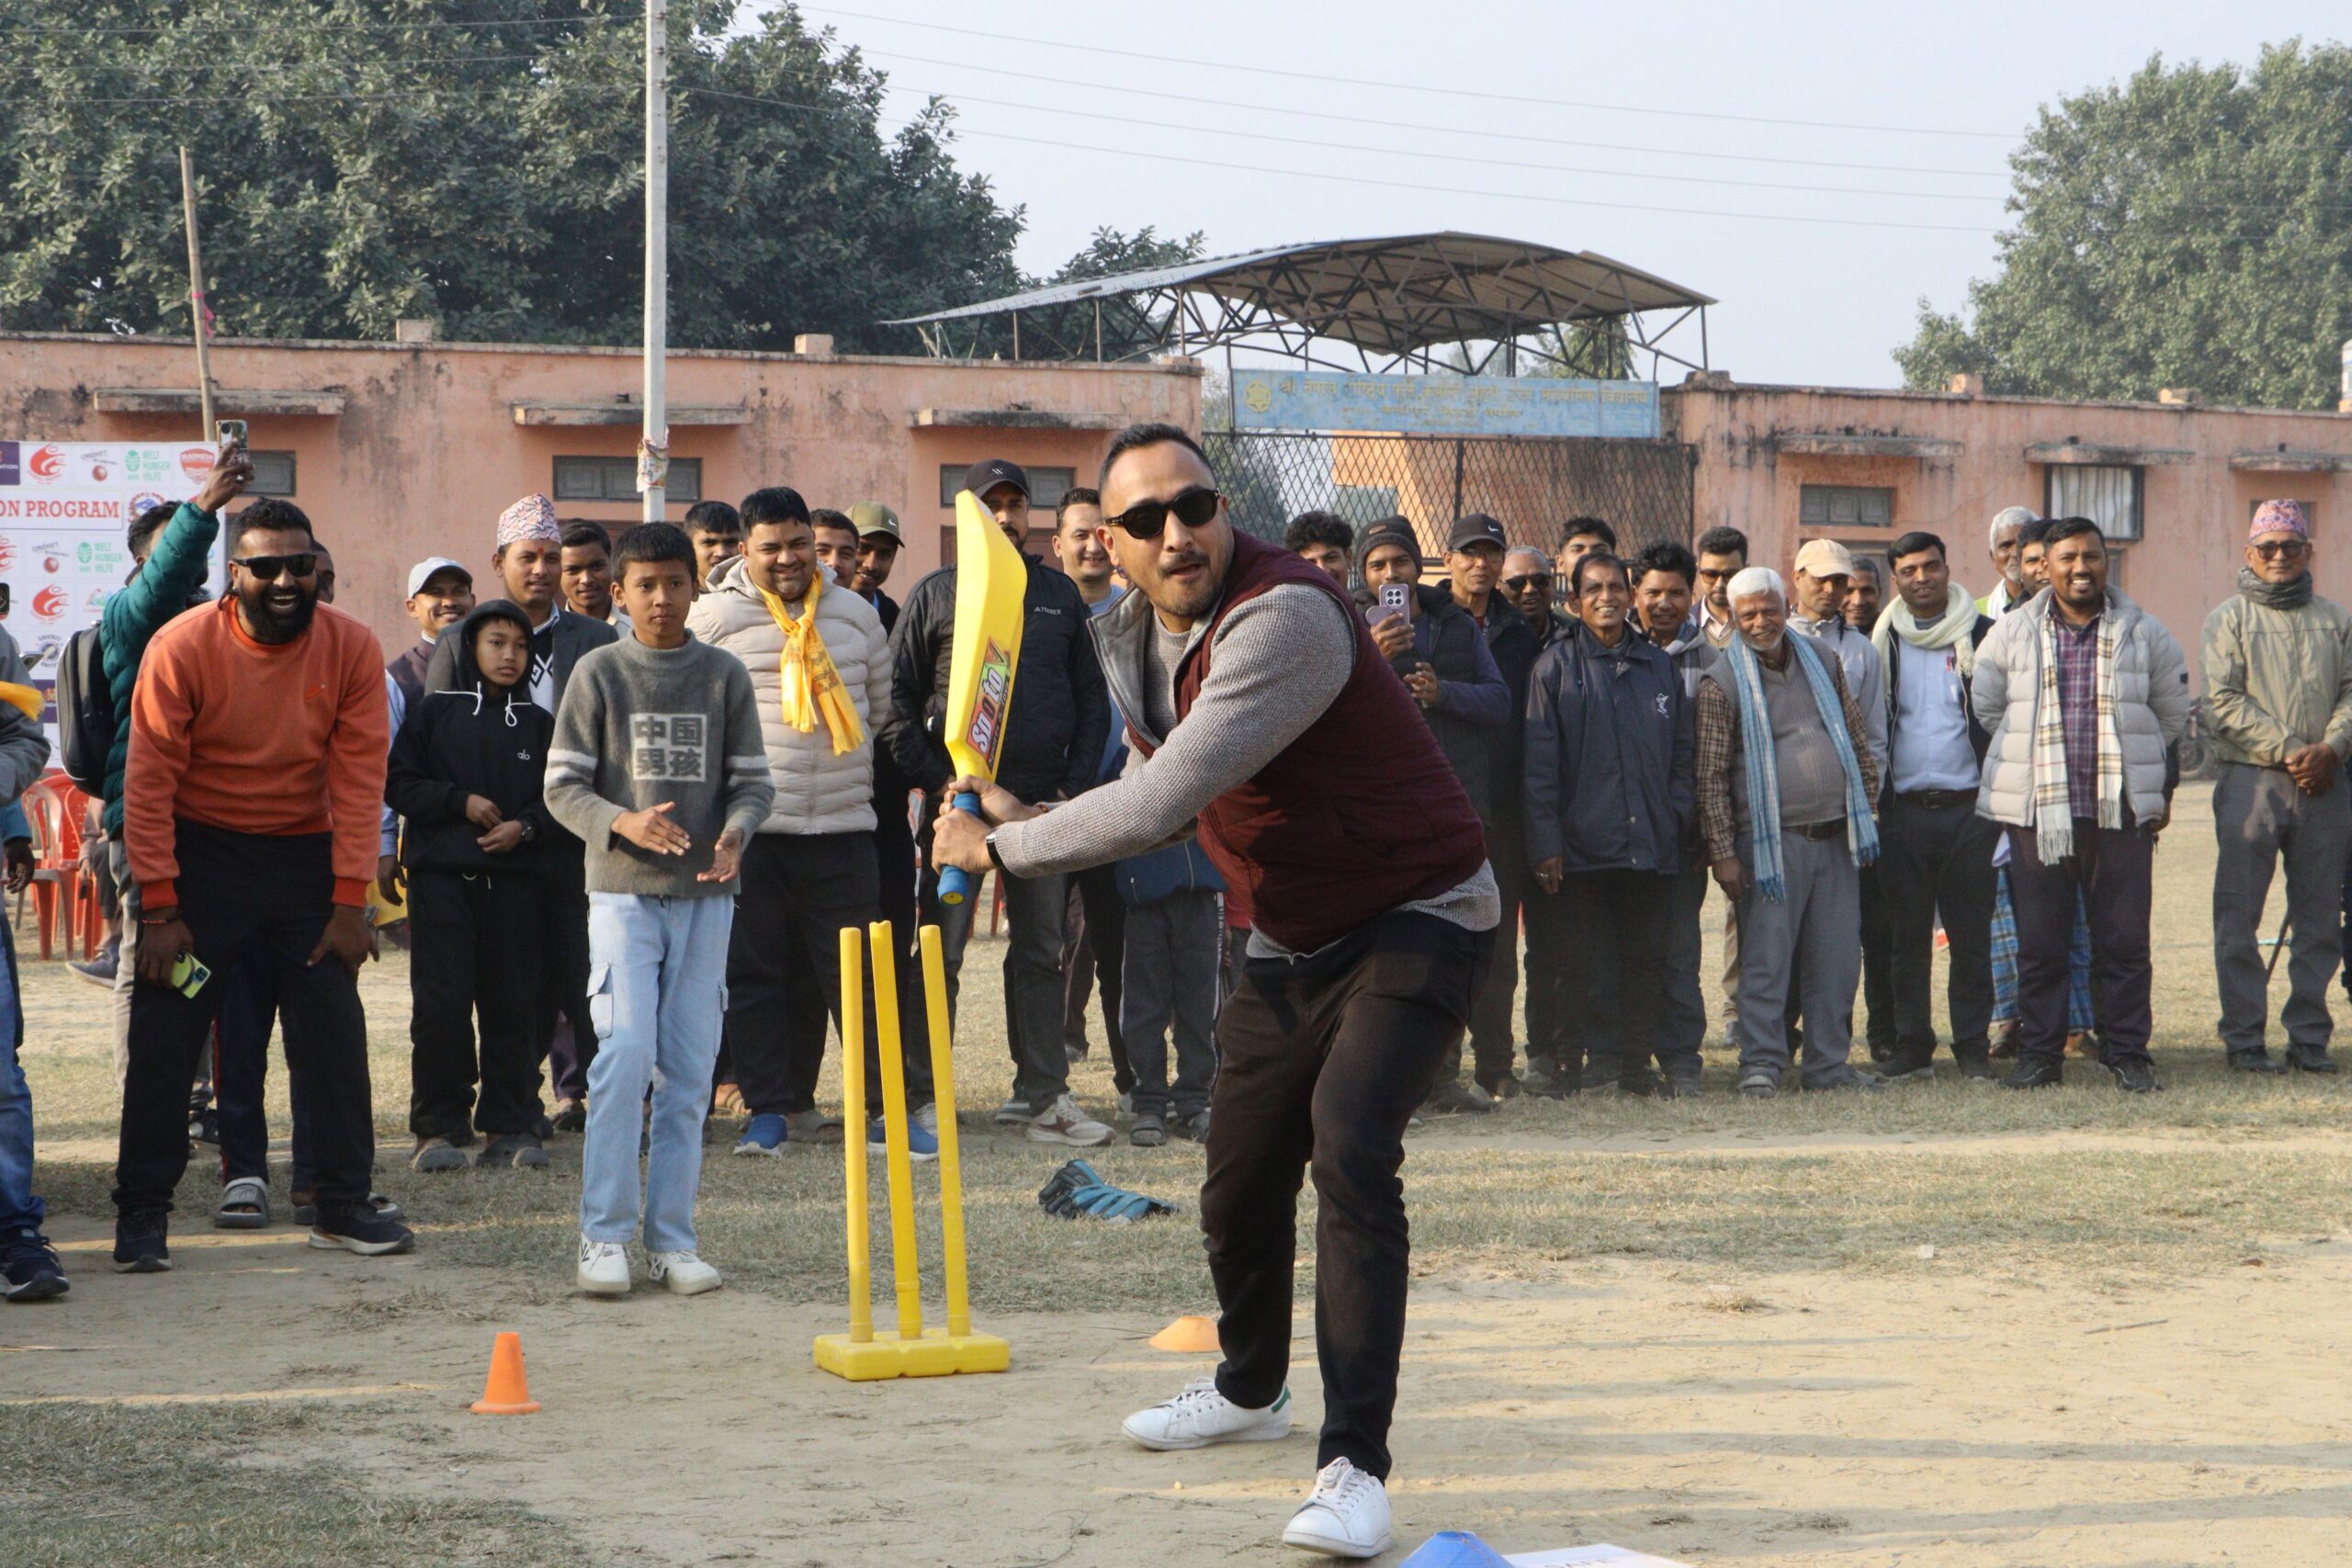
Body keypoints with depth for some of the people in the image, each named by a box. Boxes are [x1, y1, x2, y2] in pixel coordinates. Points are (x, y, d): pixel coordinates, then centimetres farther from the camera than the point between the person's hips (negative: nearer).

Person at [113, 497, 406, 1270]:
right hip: (201, 851, -2)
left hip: (307, 854, 2)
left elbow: (359, 778, -8)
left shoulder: (351, 648, -11)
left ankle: (342, 1205, 12)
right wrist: (159, 909, -16)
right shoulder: (182, 648, -16)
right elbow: (149, 783, -13)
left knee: (334, 1033, 2)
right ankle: (141, 1216, 3)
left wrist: (350, 902, -11)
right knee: (163, 1037, -4)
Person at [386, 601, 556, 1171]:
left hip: (513, 878, 2)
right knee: (440, 1006, -6)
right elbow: (398, 782, 2)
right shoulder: (435, 711, 4)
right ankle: (440, 1128, 1)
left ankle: (510, 1128, 8)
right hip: (441, 875, -2)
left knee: (513, 1004, 2)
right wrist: (460, 802, -8)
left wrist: (525, 826, -7)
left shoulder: (539, 723, 11)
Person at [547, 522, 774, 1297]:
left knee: (690, 1067, 3)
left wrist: (735, 831, -15)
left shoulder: (724, 675, 6)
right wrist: (624, 824, -16)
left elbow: (753, 780, 7)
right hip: (624, 891, -2)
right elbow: (562, 785, 1)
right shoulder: (599, 673, 2)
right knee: (626, 1052, -12)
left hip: (706, 894, 2)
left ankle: (671, 1237, 10)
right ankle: (604, 1235, -6)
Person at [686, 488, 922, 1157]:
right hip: (750, 827, -2)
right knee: (753, 973, 1)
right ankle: (769, 1108, 9)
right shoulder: (712, 617, 0)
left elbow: (882, 703, 24)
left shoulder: (855, 614, 12)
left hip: (843, 826, 2)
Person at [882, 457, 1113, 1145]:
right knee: (939, 953, -4)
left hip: (1044, 804, 3)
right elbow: (896, 699, 1)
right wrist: (935, 779, -10)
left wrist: (1077, 785, 1)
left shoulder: (1060, 596, 13)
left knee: (1041, 953, 7)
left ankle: (1042, 1094, 11)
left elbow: (1092, 697, 13)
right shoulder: (936, 596, 4)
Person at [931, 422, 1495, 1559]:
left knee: (1350, 1147, -27)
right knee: (1239, 1178, 16)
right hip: (1292, 942, 8)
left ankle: (1354, 1465, -26)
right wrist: (1036, 825, 2)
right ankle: (1250, 1389, 45)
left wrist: (1002, 848, -21)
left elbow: (1162, 804, -33)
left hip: (1415, 919, -8)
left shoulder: (1286, 617, -29)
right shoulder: (1133, 636, 0)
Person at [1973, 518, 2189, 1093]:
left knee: (2124, 940, 0)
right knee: (2038, 943, 2)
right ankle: (2039, 1052, 10)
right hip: (2038, 811, 0)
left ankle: (2127, 1053, 8)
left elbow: (2174, 713, 19)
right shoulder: (2011, 633, 6)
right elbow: (1985, 707, 17)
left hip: (2122, 810, 0)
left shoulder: (2144, 634, 7)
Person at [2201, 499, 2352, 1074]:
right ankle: (2243, 1038, 3)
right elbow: (2224, 703, -5)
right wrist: (2287, 750, -13)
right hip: (2251, 782, -3)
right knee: (2238, 918, -3)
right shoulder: (2229, 619, 5)